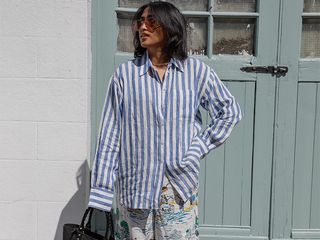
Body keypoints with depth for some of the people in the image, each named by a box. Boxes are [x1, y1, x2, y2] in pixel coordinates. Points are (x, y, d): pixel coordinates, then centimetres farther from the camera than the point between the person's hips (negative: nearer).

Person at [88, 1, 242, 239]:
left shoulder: (197, 71, 1)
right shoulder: (125, 73, -1)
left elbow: (230, 111, 10)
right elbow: (110, 134, 0)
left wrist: (199, 147, 0)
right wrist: (101, 188, -3)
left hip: (180, 185, 0)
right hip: (135, 184, 0)